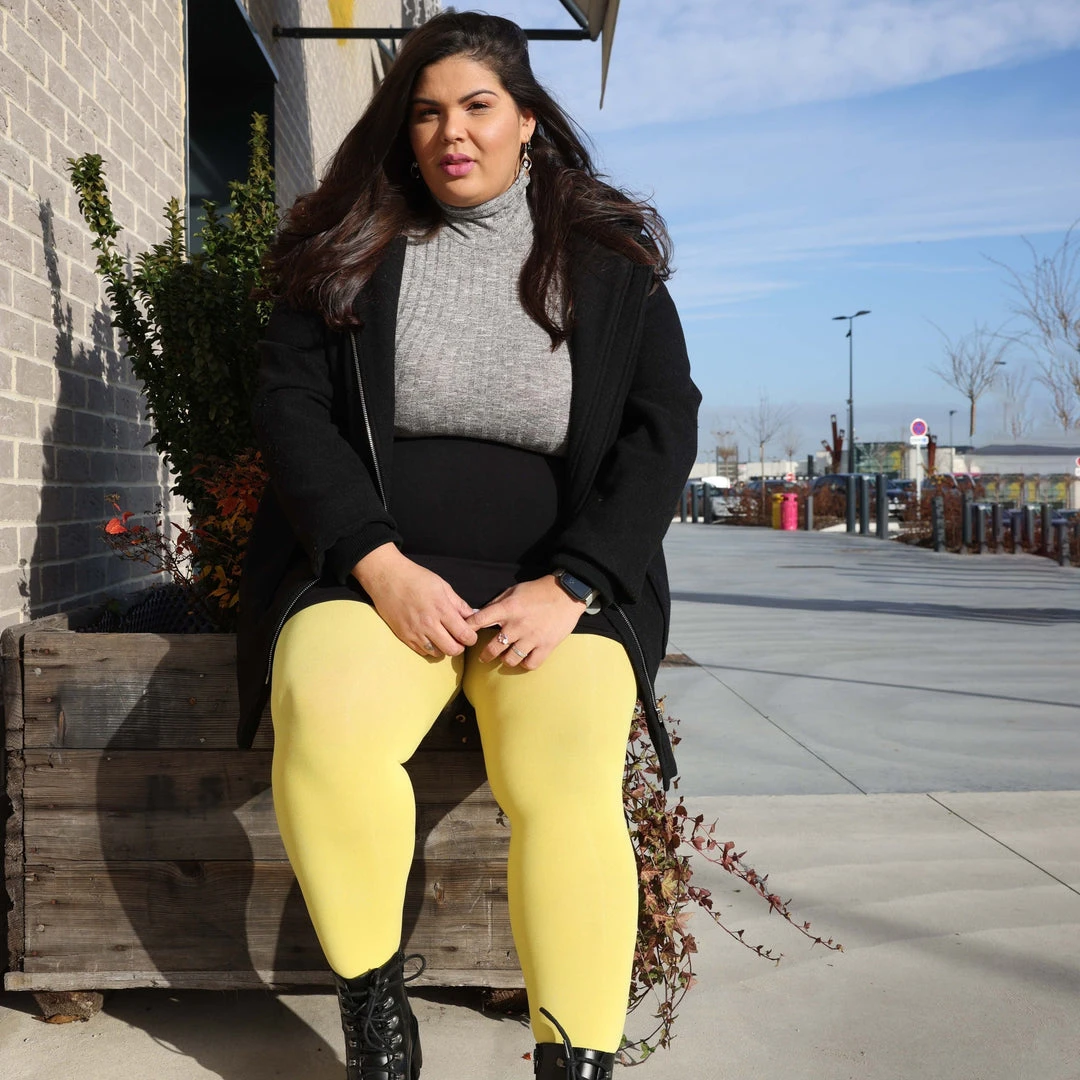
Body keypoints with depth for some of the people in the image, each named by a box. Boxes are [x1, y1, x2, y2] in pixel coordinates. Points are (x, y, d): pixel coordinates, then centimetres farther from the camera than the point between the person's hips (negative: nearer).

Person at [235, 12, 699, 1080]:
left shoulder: (611, 260, 9)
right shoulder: (347, 251, 9)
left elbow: (663, 428, 2)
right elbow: (288, 405, 2)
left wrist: (567, 586, -12)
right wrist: (382, 565, -13)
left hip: (554, 579, 0)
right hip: (373, 569, 1)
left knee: (567, 777, -29)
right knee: (324, 722, -31)